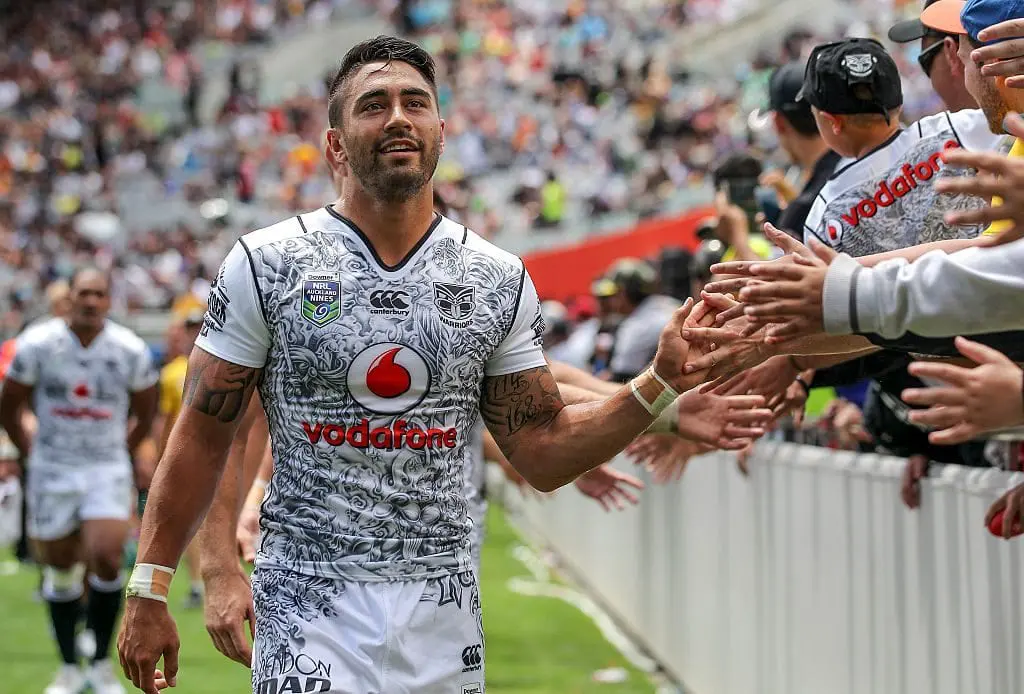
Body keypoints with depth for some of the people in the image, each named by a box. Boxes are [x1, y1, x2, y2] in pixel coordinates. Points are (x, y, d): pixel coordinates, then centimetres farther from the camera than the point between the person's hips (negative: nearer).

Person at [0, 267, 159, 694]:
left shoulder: (130, 350, -6)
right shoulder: (37, 344, -9)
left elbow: (145, 415, 9)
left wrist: (121, 453, 8)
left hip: (107, 470, 0)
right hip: (53, 471, 1)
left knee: (106, 559, -16)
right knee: (61, 568, 7)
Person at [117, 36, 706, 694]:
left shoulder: (500, 280, 5)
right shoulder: (267, 265, -3)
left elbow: (542, 452, 6)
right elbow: (203, 437, -1)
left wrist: (659, 385, -7)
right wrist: (149, 592, -4)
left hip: (444, 615, 3)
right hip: (309, 610, -3)